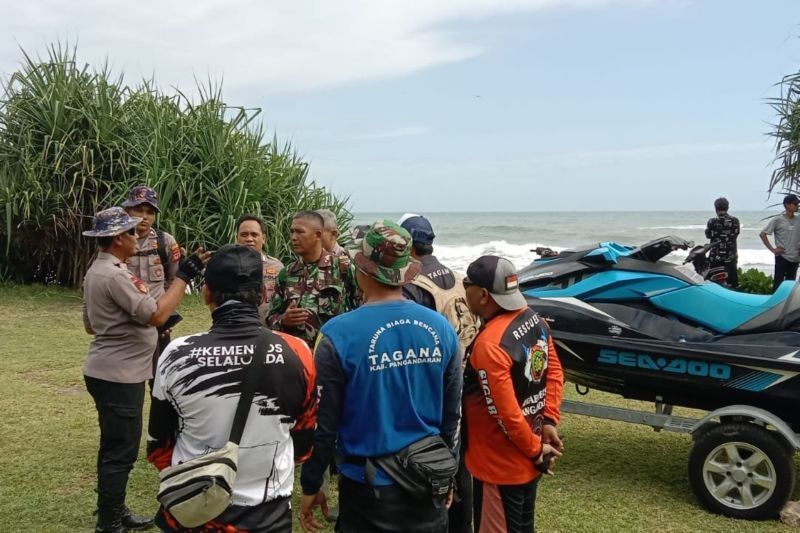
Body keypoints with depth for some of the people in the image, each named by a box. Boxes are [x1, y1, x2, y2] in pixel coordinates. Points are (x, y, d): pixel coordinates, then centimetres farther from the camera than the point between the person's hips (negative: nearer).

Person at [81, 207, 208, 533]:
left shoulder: (97, 270, 11)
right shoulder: (114, 274, -22)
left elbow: (90, 325, 19)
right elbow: (157, 314, -27)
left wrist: (131, 322, 19)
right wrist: (184, 275, -22)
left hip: (111, 372, 11)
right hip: (118, 376, -11)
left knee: (114, 448, 20)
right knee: (120, 452, -1)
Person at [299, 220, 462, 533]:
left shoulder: (340, 335, -17)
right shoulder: (441, 328, -5)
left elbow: (324, 422, -11)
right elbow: (452, 416, 4)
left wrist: (310, 484, 3)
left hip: (369, 489, -3)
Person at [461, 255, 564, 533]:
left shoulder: (489, 344, -28)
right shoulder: (534, 319, -2)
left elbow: (506, 413, -26)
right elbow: (555, 372, 6)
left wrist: (535, 450, -13)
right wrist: (549, 421, 3)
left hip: (501, 466, -8)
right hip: (528, 458, 9)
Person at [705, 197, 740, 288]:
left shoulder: (712, 222, -11)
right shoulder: (735, 221, -5)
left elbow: (708, 235, 3)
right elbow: (736, 235, 8)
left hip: (716, 257, -2)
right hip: (731, 257, 2)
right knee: (733, 283, 12)